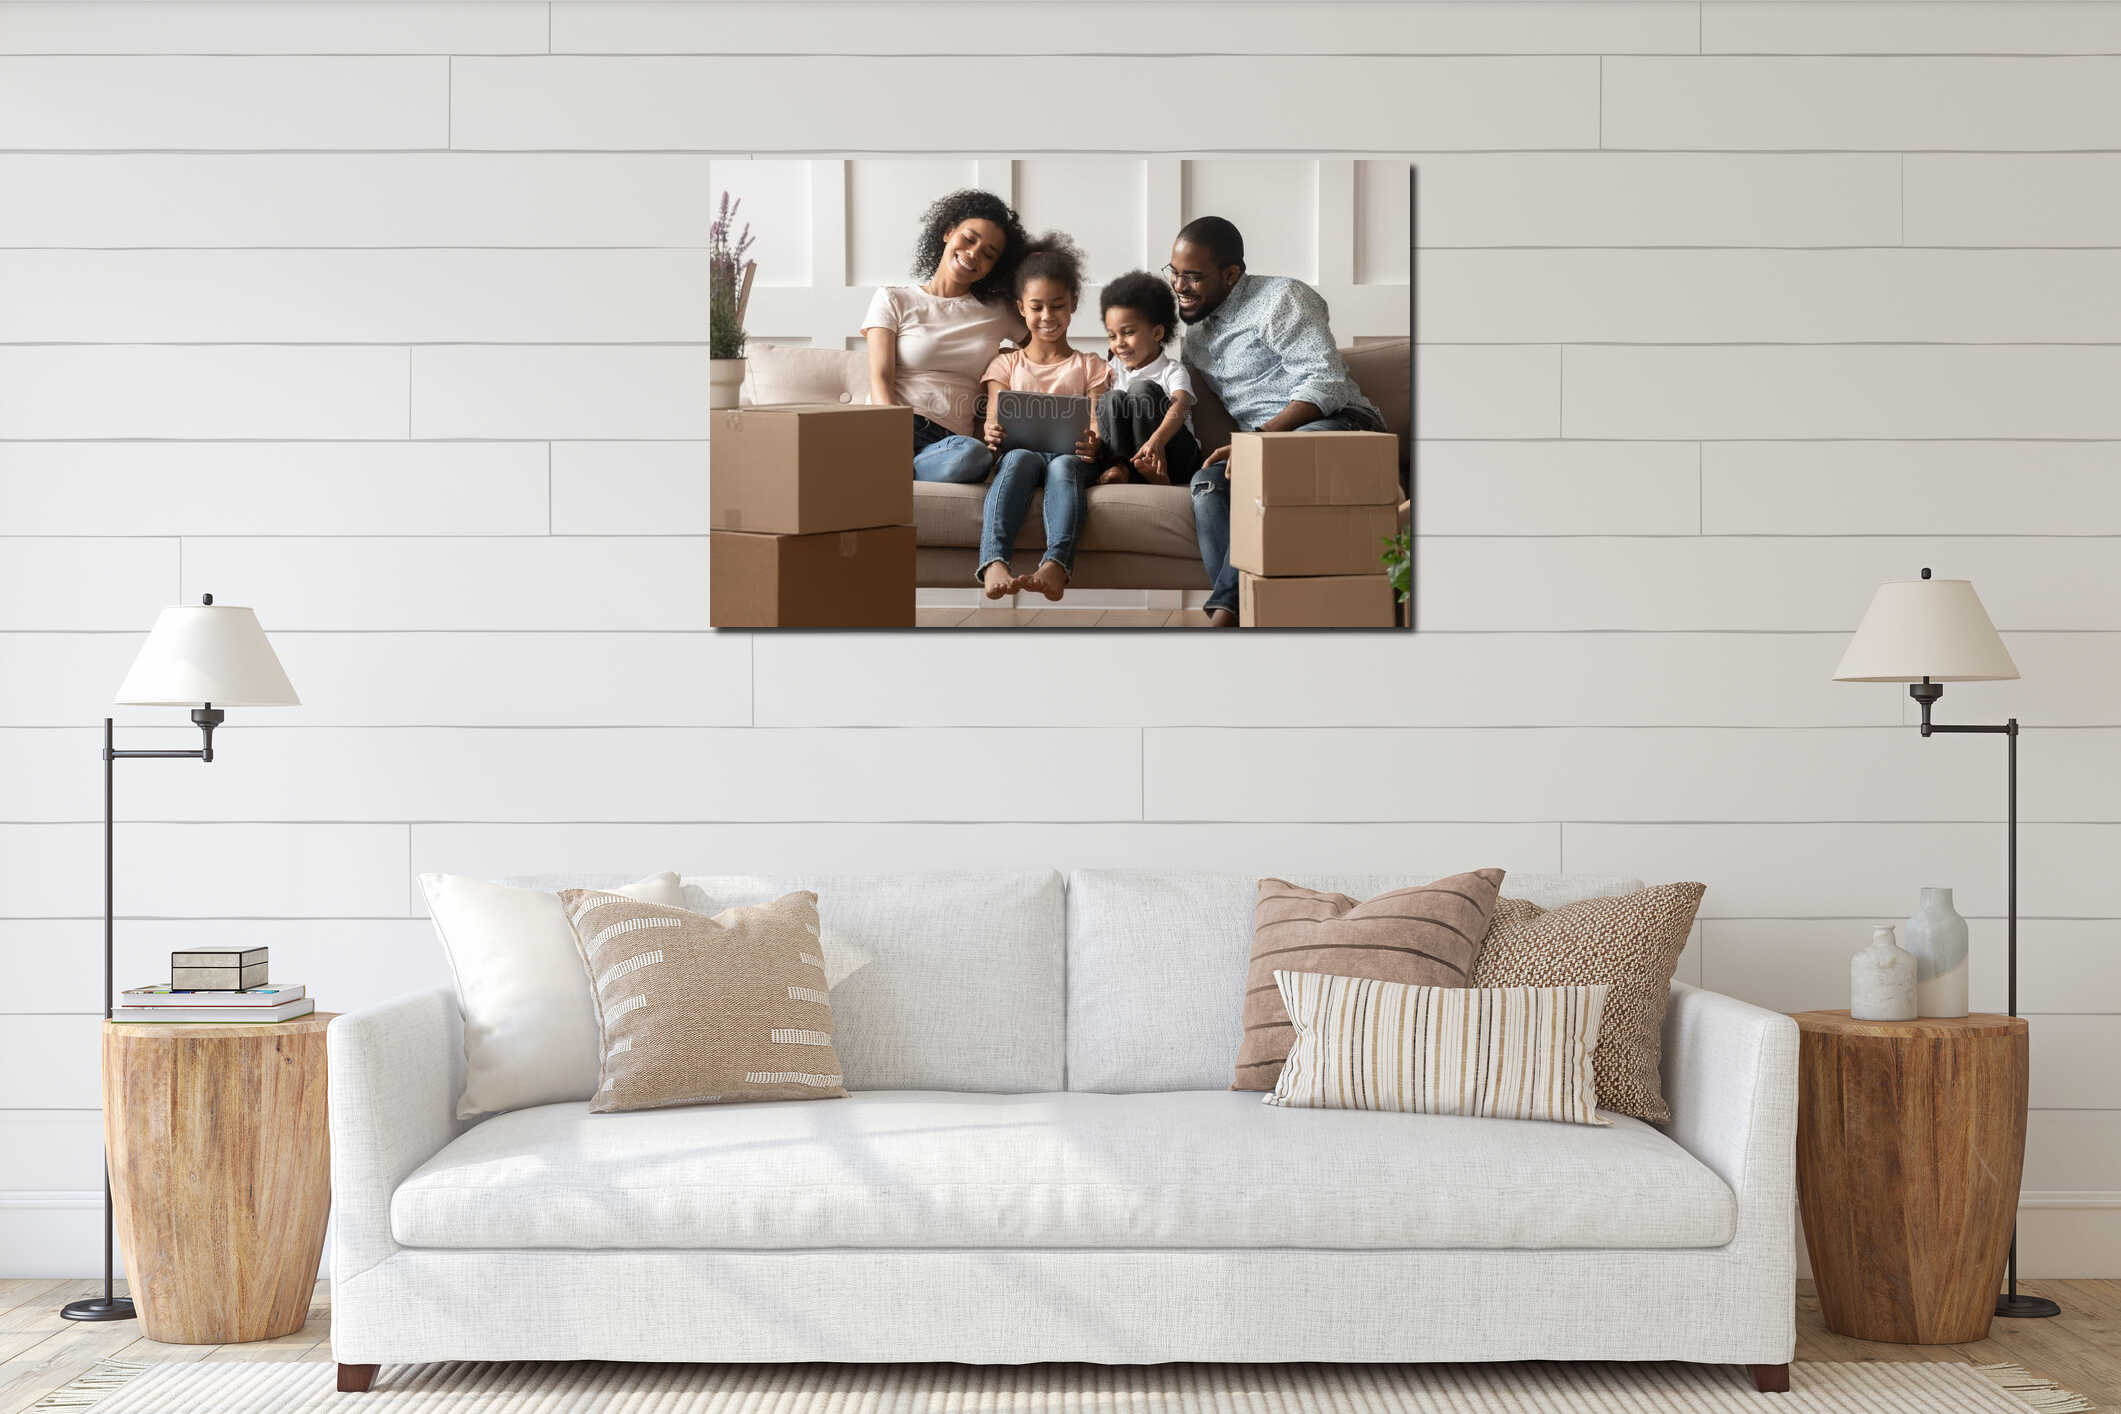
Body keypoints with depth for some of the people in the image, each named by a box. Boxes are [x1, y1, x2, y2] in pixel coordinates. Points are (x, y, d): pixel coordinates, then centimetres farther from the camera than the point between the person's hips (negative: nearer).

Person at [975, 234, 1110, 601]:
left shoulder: (1089, 367, 22)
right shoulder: (1006, 364, 23)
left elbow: (1097, 430, 7)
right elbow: (993, 424, 10)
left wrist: (1092, 445, -19)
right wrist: (993, 435, -17)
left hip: (1069, 456, 0)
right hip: (1021, 450, 0)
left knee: (1064, 465, -38)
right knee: (1020, 458, -38)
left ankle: (1055, 565, -65)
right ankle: (993, 563, -62)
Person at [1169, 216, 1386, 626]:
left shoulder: (1280, 297, -2)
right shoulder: (1193, 333, 23)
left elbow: (1326, 383, -13)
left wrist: (1260, 439, -25)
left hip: (1337, 423, -6)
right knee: (1207, 481, -27)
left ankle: (1225, 607, -44)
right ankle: (1235, 621, -43)